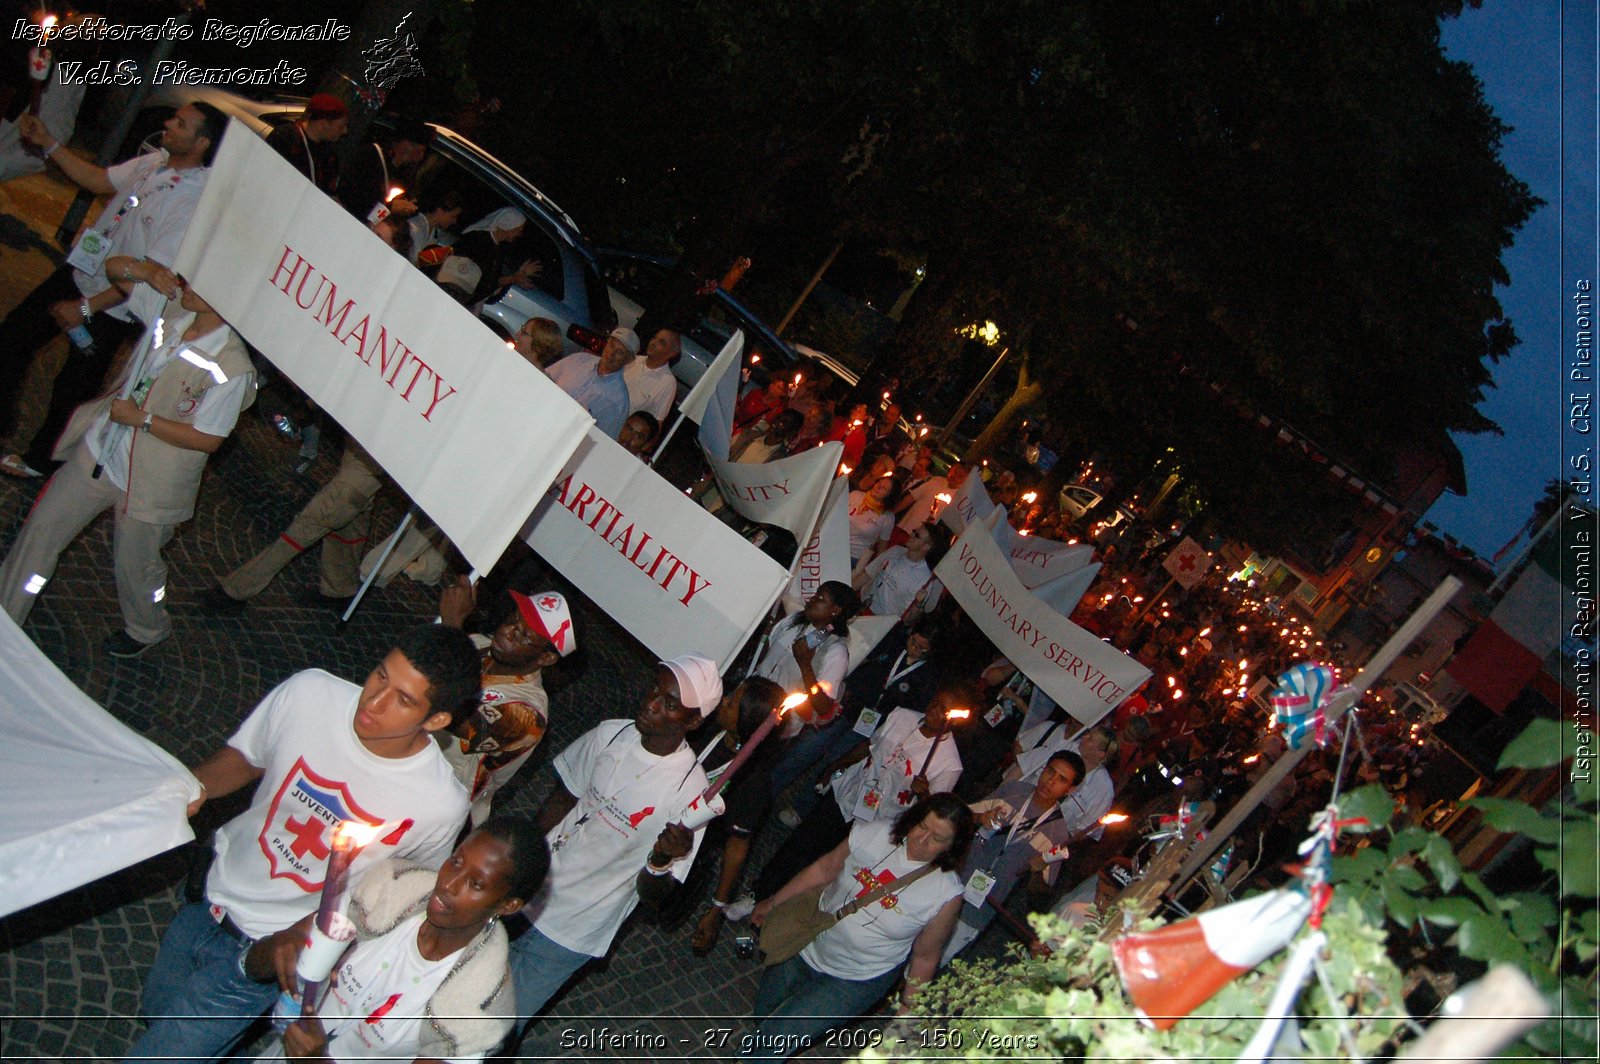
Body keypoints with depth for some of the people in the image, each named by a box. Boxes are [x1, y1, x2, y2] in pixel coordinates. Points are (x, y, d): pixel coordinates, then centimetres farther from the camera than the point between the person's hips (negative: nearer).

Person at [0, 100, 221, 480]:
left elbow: (154, 273, -29)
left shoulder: (197, 200, -29)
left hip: (112, 307, -7)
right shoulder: (153, 162, -4)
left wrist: (86, 307, -24)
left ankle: (40, 456, 37)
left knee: (71, 389, 11)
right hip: (77, 274, 7)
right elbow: (98, 180, 15)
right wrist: (48, 143, 4)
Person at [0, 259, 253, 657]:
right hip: (100, 450, 7)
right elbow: (114, 266, 5)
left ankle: (147, 630, 47)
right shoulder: (169, 307, -9)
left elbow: (207, 440, -22)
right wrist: (146, 270, -16)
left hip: (150, 483, -6)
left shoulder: (231, 367, -27)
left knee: (134, 565, 15)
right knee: (41, 527, 16)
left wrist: (141, 419, -20)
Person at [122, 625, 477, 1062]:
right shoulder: (310, 692, -24)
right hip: (212, 889, 4)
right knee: (156, 1010, 27)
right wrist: (197, 786, -22)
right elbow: (242, 757, -3)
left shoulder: (440, 805, -30)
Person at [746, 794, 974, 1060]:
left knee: (775, 1039, -10)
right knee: (763, 1013, 20)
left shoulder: (947, 894, -21)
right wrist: (773, 901, 9)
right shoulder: (874, 833, -16)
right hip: (808, 947, 4)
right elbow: (824, 869, -1)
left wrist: (906, 1011, -3)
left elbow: (925, 957, -8)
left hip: (856, 981, -3)